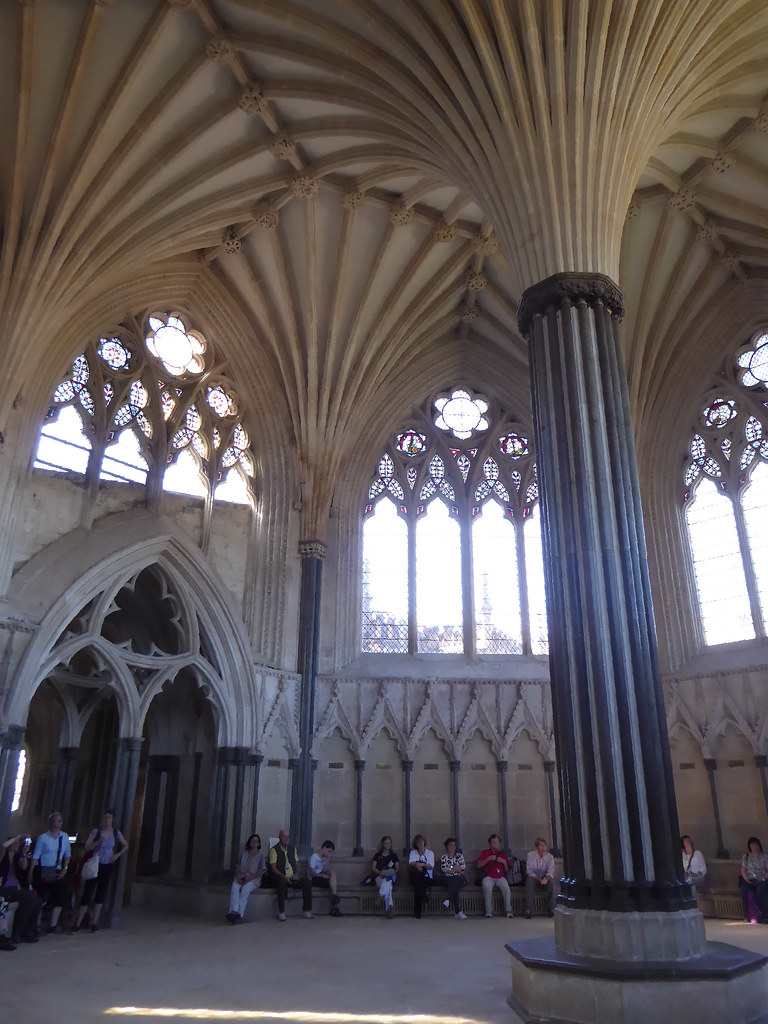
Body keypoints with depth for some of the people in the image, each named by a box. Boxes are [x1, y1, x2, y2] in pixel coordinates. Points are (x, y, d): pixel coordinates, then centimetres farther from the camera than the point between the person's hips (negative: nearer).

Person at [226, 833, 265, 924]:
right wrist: (238, 877, -8)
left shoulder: (260, 855, 7)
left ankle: (240, 914, -41)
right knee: (234, 888, -30)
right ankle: (234, 911, -43)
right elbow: (238, 868, 13)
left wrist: (249, 878, -14)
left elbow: (260, 872, -1)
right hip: (241, 878, 3)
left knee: (245, 889, -34)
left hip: (253, 878, -3)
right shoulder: (244, 854, 18)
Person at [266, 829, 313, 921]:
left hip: (293, 877, 5)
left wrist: (296, 875, -3)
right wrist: (285, 877, -20)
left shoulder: (293, 849, 18)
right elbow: (273, 868, -9)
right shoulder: (274, 850, -1)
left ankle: (306, 911, -14)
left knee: (307, 882, -20)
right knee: (282, 882, -39)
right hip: (280, 877, -5)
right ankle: (281, 913, -30)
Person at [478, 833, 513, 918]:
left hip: (500, 877, 2)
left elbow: (507, 870, 19)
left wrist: (504, 862, -1)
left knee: (506, 887, -31)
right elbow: (479, 865, 3)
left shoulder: (502, 853, 21)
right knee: (487, 887, -34)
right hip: (488, 877, -1)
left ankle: (508, 911, -23)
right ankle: (489, 911, -27)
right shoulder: (485, 853, 16)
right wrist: (488, 859, -7)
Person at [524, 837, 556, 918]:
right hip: (533, 878, -2)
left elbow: (550, 871, -11)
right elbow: (529, 871, -13)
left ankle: (552, 910, -24)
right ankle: (529, 911, -33)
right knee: (529, 882, -35)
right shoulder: (530, 855, -8)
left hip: (544, 879, 2)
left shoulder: (550, 856, -1)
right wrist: (539, 879, -29)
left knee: (551, 883, -31)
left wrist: (546, 878, -33)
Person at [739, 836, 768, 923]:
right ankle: (748, 916, -26)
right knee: (743, 889, -31)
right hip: (749, 881, 2)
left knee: (760, 890, -37)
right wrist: (747, 879, -7)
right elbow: (743, 871, 11)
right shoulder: (745, 857, 16)